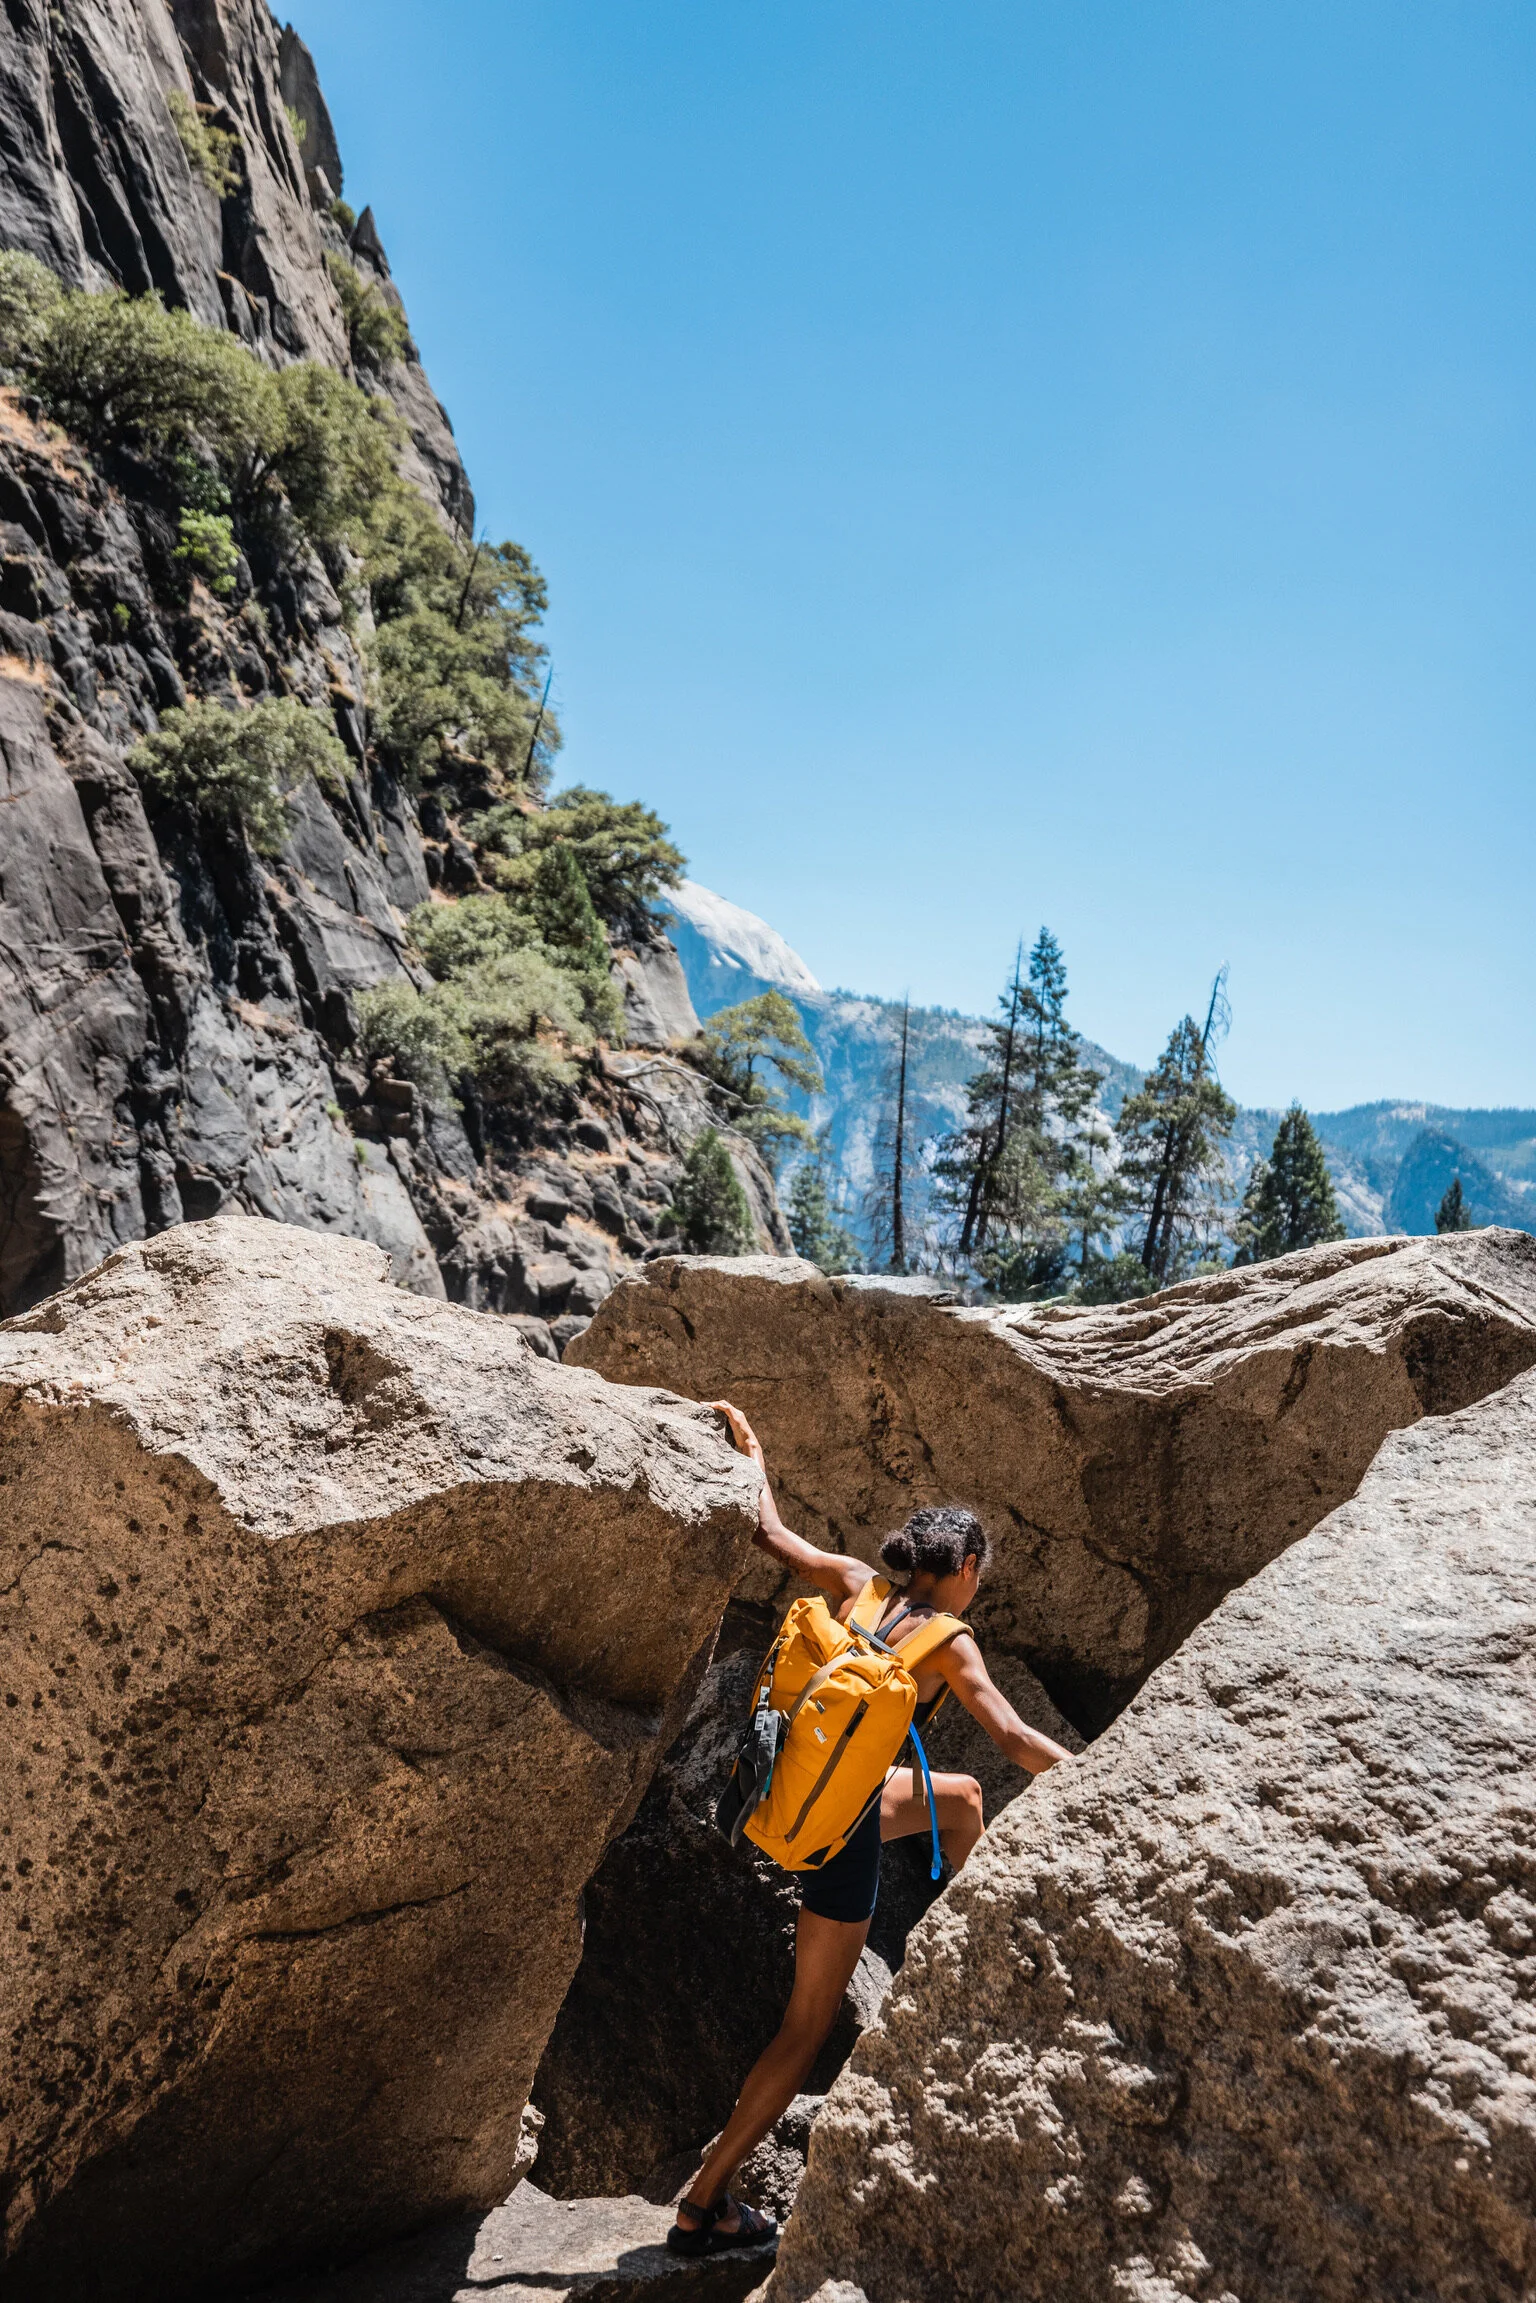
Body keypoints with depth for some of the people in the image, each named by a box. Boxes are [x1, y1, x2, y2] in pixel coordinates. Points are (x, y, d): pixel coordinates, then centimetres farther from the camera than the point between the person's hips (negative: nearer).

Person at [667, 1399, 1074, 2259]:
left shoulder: (858, 1586, -2)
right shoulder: (946, 1639, -15)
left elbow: (770, 1533, 5)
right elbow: (1012, 1737, -21)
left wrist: (751, 1451, 15)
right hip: (841, 1831, -7)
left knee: (962, 1794, 27)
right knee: (809, 2026, 9)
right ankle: (703, 2206, 16)